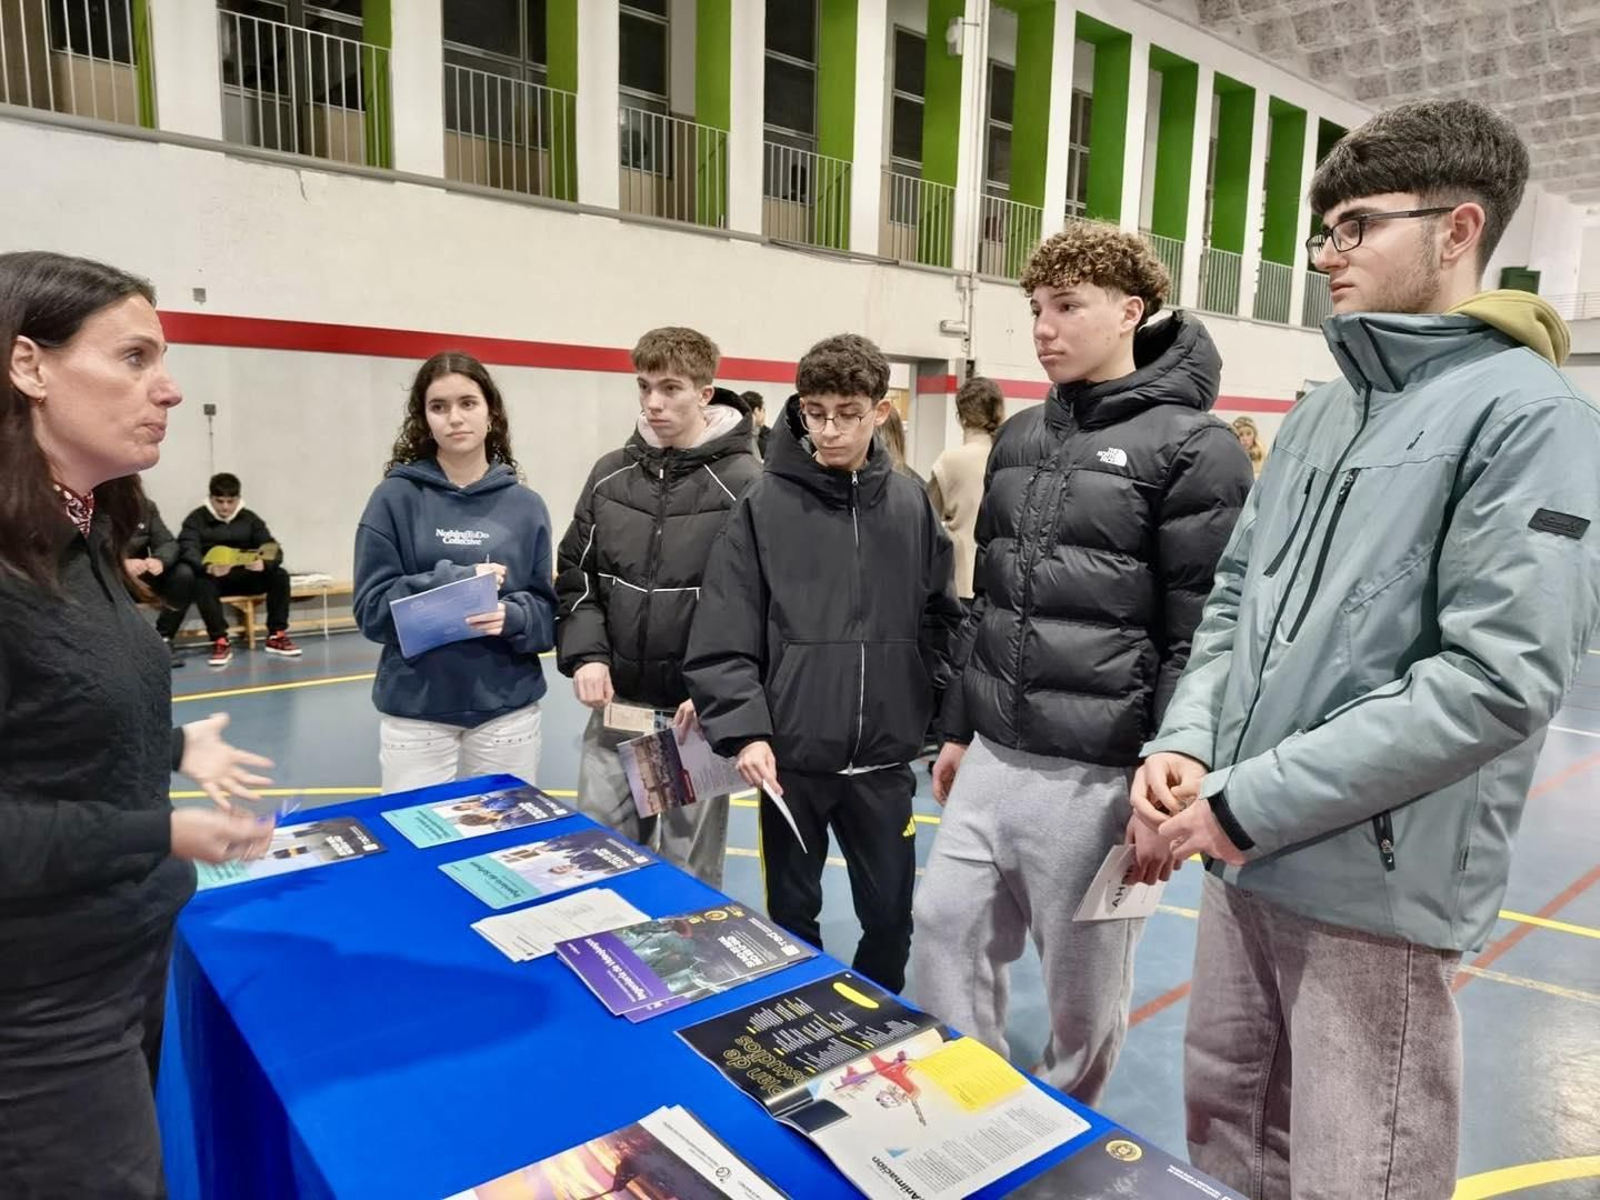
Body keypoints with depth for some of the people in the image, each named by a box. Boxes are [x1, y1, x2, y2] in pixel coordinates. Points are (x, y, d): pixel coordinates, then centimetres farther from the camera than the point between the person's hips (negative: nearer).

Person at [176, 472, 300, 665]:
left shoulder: (249, 519, 5)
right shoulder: (196, 519, -3)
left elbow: (274, 549, -5)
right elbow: (187, 551, -20)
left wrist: (264, 563, -31)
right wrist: (208, 568, -43)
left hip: (244, 577, 3)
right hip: (212, 577, -3)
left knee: (279, 575, -21)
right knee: (202, 583, -36)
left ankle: (276, 637, -13)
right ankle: (220, 643, -32)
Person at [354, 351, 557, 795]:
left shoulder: (525, 505, 3)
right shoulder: (396, 498, -3)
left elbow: (547, 613, 3)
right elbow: (373, 611, -6)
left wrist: (511, 616, -18)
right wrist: (458, 583, -16)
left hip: (508, 712, 2)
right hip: (415, 713, -2)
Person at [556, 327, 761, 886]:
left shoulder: (744, 484, -9)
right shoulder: (610, 474, 6)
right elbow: (577, 579, 10)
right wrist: (586, 654, -5)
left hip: (698, 712, -4)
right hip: (616, 705, 5)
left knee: (689, 870, 10)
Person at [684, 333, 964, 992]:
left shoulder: (912, 505, 2)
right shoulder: (765, 505, -6)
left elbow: (942, 623, 8)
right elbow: (723, 638, -9)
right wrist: (745, 730, -18)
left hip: (883, 758, 2)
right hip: (791, 756, -2)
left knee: (891, 914, 15)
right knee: (792, 914, 15)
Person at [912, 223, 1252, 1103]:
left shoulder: (1193, 447, -9)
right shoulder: (1019, 439, 11)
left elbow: (1203, 636, -12)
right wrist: (958, 727, 16)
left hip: (1096, 776, -6)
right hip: (992, 760, 7)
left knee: (1083, 992, 11)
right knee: (944, 937, 12)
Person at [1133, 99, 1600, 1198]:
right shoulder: (1318, 416, 11)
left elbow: (1499, 679, -20)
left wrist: (1248, 801, -19)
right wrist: (1185, 741, -4)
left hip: (1377, 888, -7)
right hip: (1249, 861, 7)